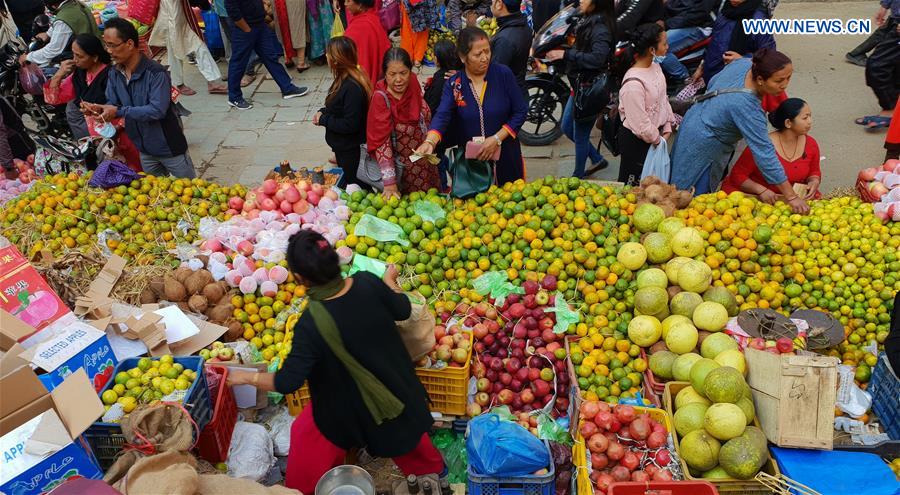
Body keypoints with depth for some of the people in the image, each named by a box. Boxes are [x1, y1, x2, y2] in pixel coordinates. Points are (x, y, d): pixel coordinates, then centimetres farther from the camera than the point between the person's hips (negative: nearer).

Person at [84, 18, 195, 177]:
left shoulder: (156, 73, -24)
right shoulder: (114, 74, 0)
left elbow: (158, 110, -31)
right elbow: (113, 103, 5)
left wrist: (119, 111, -31)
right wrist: (99, 109, -18)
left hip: (169, 146, -7)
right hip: (144, 149, 7)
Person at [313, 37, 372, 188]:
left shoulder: (353, 88, -29)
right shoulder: (344, 79, 2)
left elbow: (350, 125, -28)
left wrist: (323, 120, -17)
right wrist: (323, 112, -1)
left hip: (351, 150, -10)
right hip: (343, 147, 10)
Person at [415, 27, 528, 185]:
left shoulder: (503, 74, -8)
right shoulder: (453, 84, -5)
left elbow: (520, 111, -5)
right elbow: (442, 116, -19)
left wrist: (497, 139, -16)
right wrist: (430, 142, -40)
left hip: (505, 156, 0)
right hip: (470, 159, 1)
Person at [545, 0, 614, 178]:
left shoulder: (600, 28, -21)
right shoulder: (587, 21, 8)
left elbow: (597, 58, -34)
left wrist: (566, 54, -28)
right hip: (579, 84, 10)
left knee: (580, 135, 5)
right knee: (567, 128, 21)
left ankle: (578, 176, 24)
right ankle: (597, 160, 35)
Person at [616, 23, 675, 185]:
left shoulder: (655, 67, 0)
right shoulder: (633, 84, -29)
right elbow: (640, 124, -26)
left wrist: (667, 129, 4)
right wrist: (657, 139, -11)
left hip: (656, 136, 9)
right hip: (636, 141, -9)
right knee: (633, 184, 8)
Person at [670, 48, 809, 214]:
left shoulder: (743, 63, -15)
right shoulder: (748, 108, -37)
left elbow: (713, 83, 4)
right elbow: (765, 155, -36)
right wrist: (791, 197, -33)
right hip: (703, 148, -9)